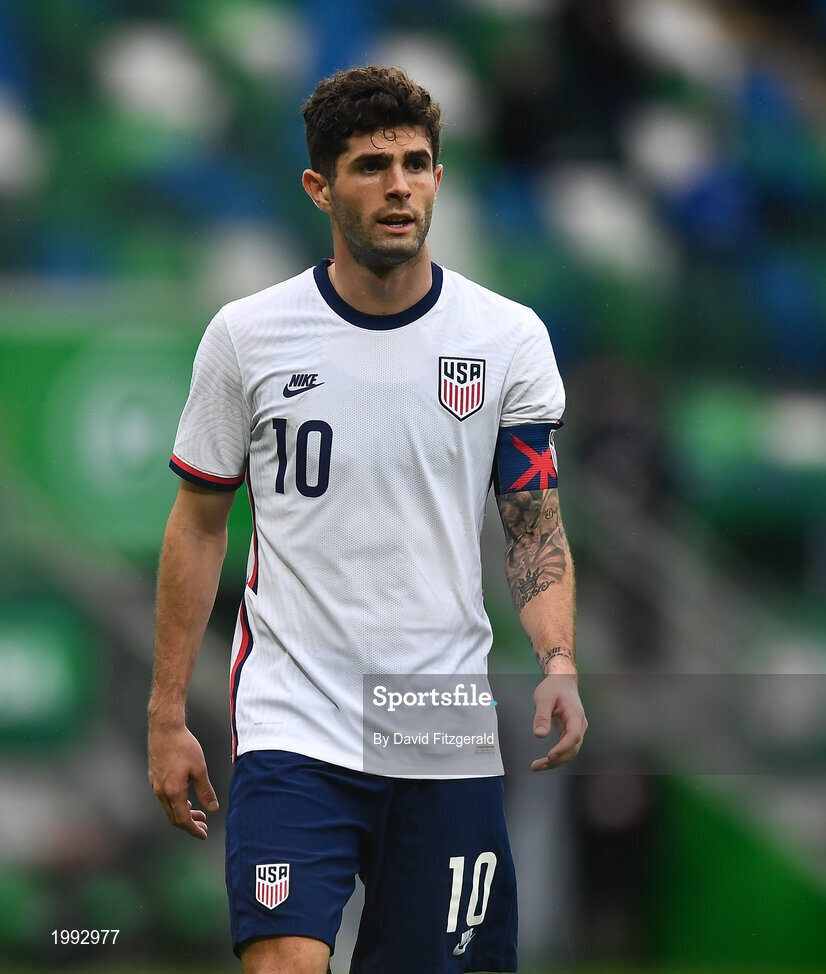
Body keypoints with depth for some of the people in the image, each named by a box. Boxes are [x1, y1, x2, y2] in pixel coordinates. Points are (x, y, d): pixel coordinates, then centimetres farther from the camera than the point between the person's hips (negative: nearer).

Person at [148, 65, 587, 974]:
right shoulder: (245, 336, 0)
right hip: (292, 726, -1)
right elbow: (198, 524, 8)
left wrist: (558, 665, -12)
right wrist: (167, 715, 5)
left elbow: (535, 524, 6)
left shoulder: (509, 337, 2)